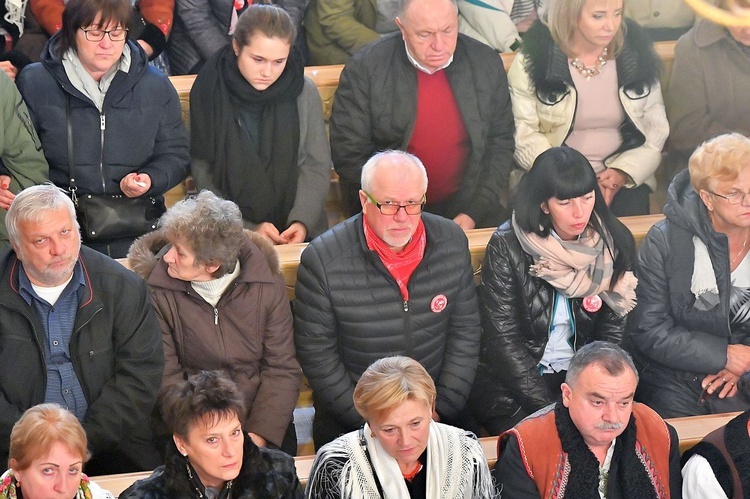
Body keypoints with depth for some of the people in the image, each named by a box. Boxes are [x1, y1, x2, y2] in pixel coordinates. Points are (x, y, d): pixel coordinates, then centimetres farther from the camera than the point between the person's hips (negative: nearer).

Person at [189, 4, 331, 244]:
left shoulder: (304, 93, -1)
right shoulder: (210, 92, -4)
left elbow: (316, 167, 4)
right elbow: (204, 178, -2)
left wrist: (302, 222, -12)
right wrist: (249, 229, -12)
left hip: (296, 232, 2)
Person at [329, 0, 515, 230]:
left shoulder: (486, 63, 2)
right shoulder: (364, 69, -7)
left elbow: (500, 142, 9)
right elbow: (348, 154, -4)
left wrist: (473, 213, -3)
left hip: (466, 209, 3)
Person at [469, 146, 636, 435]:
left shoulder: (614, 243, -1)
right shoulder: (507, 247, -12)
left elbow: (612, 333, 3)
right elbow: (504, 341, -13)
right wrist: (551, 409, -19)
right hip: (511, 386, -3)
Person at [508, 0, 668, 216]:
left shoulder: (636, 52, 2)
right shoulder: (534, 59, -5)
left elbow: (655, 128, 6)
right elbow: (524, 135, -6)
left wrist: (623, 172, -10)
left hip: (623, 178, 2)